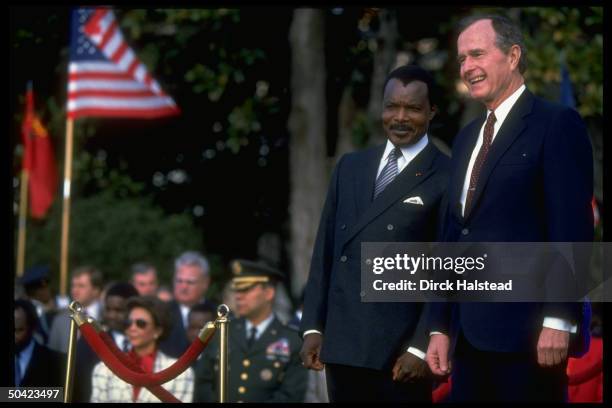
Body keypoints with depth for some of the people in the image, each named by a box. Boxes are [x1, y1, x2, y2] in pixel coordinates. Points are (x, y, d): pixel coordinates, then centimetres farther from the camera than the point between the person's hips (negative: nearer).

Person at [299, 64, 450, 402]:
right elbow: (325, 251, 15)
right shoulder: (350, 167, 16)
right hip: (341, 347, 5)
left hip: (400, 353, -5)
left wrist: (421, 347, -11)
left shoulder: (447, 178, -3)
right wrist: (312, 327, 9)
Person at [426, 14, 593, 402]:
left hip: (526, 330, -7)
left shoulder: (557, 124, -5)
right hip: (470, 335, 7)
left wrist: (559, 320, -19)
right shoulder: (467, 137, 20)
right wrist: (440, 326, 14)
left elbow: (573, 227, -12)